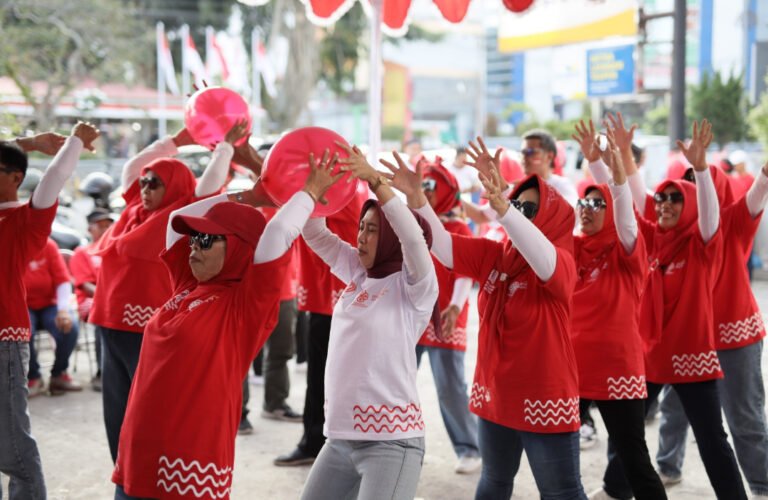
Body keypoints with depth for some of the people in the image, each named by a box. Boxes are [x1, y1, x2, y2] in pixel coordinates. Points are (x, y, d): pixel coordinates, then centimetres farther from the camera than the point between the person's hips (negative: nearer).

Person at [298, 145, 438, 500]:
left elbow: (413, 236, -25)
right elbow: (314, 233, 11)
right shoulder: (357, 274, 10)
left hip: (391, 440, -7)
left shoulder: (415, 286, -7)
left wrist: (376, 181, -30)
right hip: (340, 437, 7)